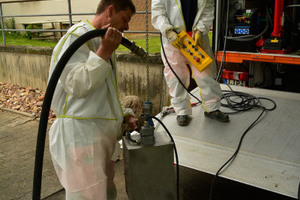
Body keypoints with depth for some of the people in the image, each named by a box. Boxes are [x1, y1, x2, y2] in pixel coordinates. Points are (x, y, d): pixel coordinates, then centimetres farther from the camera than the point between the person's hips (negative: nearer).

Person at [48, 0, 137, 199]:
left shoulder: (101, 41, 19)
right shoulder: (77, 36, -10)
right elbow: (77, 85, -22)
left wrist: (126, 115, 10)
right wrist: (104, 52, -22)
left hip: (102, 137, 9)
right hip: (81, 136, -9)